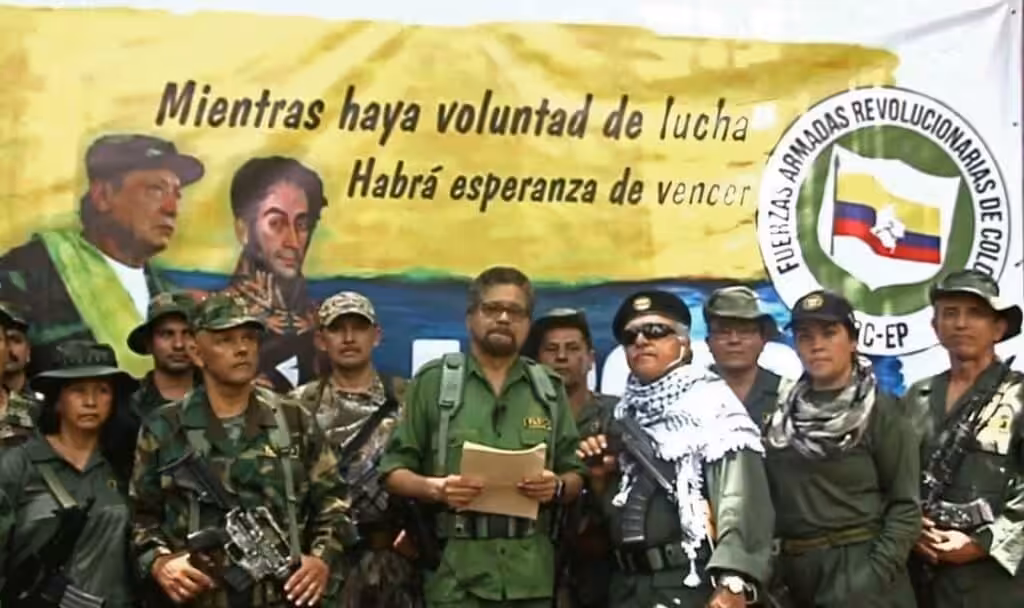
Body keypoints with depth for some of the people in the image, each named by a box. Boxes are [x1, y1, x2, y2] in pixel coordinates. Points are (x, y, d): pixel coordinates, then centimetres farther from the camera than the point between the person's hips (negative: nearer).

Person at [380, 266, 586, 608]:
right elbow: (393, 471, 3)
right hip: (456, 571, -3)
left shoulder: (549, 388, 12)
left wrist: (557, 487, -9)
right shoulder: (434, 381, 4)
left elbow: (575, 477, 13)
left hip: (530, 573, 3)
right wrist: (435, 488, -16)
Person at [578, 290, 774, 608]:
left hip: (691, 582, -8)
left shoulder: (711, 402, -6)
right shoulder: (629, 412, 18)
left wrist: (732, 581, -26)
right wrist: (602, 477, 7)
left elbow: (741, 500, -17)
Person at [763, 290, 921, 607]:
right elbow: (768, 494, 11)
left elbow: (905, 505, -8)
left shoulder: (881, 412, -5)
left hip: (858, 568, -4)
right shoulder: (782, 414, 8)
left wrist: (875, 577, -17)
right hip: (795, 570, 5)